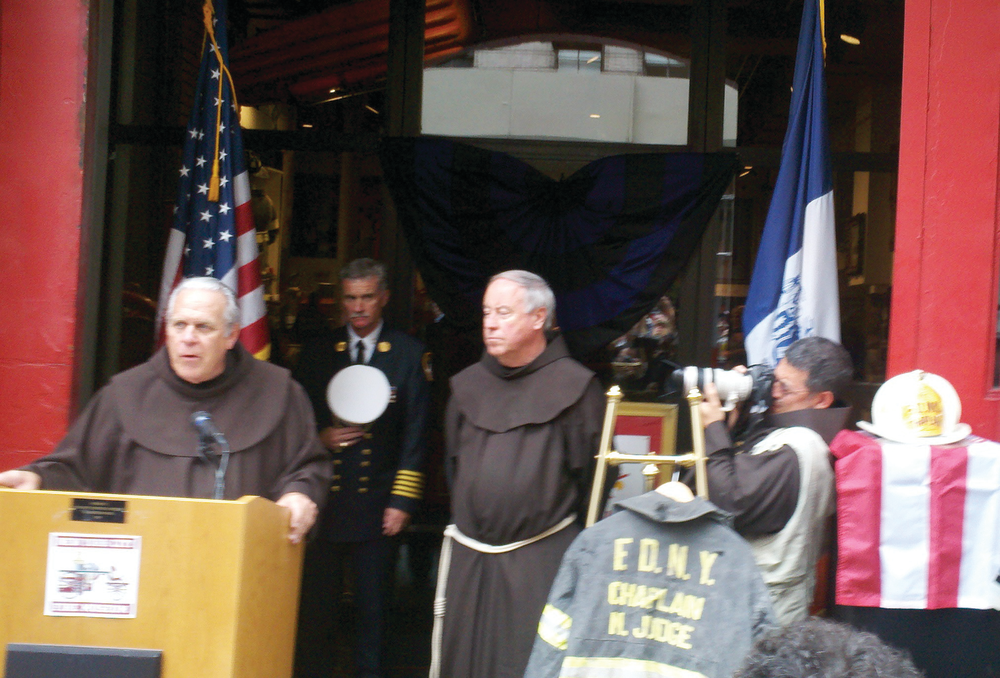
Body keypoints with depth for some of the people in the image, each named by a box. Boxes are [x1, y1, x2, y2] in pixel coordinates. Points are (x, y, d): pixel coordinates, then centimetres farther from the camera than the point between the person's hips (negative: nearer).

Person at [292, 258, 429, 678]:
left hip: (376, 506, -2)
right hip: (323, 501, 2)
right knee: (315, 609, 6)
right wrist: (319, 438, -8)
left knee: (373, 609, 5)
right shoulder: (317, 352, 9)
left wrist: (402, 501, -5)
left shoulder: (408, 354, 3)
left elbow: (414, 434, 1)